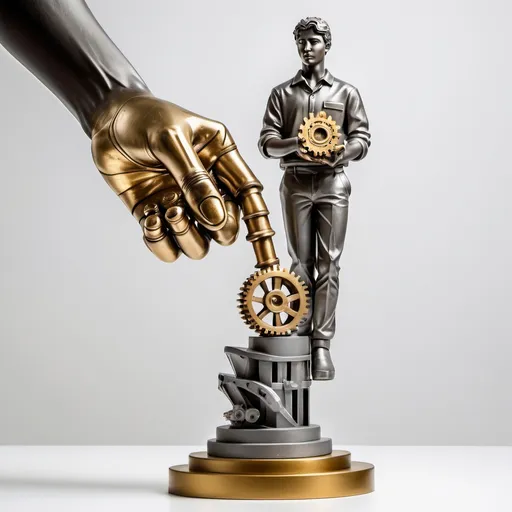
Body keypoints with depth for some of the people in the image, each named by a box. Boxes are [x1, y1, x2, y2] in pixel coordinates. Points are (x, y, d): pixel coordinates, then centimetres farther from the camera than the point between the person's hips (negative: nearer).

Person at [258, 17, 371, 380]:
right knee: (301, 261, 1)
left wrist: (340, 153, -18)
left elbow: (362, 138, 4)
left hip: (332, 183, -1)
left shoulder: (346, 92, 11)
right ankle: (301, 336, 3)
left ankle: (322, 343, -8)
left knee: (329, 262, -7)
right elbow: (266, 142, 4)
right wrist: (294, 144, -18)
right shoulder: (282, 93, 12)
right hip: (296, 183, 1)